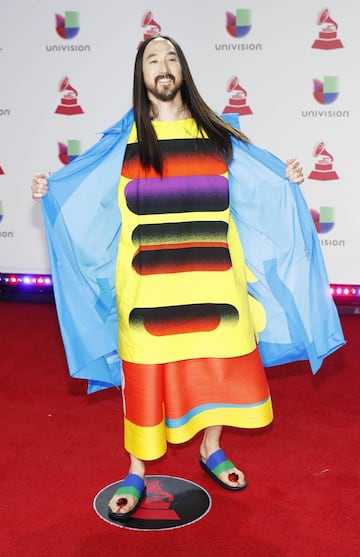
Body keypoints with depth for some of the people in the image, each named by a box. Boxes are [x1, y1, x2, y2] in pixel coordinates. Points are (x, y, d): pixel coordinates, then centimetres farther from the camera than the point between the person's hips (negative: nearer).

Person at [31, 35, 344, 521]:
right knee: (144, 369, 3)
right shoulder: (125, 138, 3)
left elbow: (257, 180, 16)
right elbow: (86, 192, 6)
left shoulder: (216, 132, 7)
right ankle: (137, 472, 20)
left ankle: (211, 449, 34)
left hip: (211, 277, 2)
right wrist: (50, 190, -9)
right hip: (149, 283, -1)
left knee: (217, 361, 10)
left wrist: (286, 179, -1)